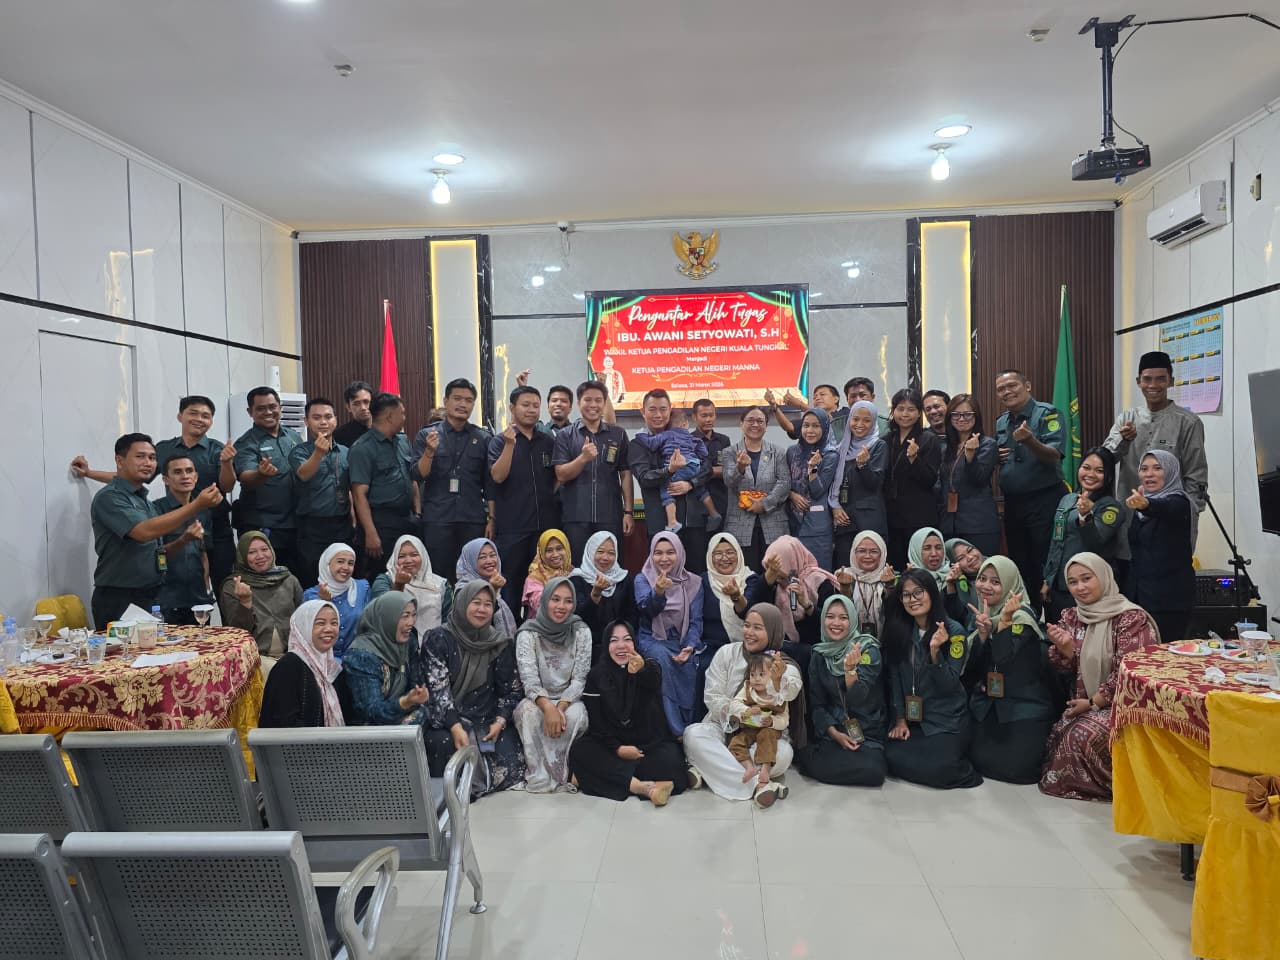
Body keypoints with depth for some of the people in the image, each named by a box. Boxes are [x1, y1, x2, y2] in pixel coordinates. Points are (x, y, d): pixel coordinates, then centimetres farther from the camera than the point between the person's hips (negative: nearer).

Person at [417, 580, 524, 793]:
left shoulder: (500, 643, 4)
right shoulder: (438, 638, -5)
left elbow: (512, 689, 5)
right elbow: (437, 688, -13)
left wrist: (500, 722, -13)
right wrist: (455, 727, -25)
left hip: (486, 720, 3)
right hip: (444, 721, -2)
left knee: (511, 766, -18)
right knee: (444, 743, -34)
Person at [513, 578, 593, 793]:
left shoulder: (581, 632, -5)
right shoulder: (528, 633, -9)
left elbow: (579, 679, -9)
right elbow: (529, 679, -20)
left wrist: (561, 707, -27)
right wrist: (548, 707, -38)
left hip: (569, 700, 1)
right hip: (537, 701, 0)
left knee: (575, 715, -32)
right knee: (528, 712, -34)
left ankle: (554, 772, -15)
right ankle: (539, 775, -22)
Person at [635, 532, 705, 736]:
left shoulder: (693, 582, 6)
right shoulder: (643, 578, 2)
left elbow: (695, 621, 1)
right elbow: (646, 610, -16)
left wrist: (690, 647, -18)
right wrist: (658, 592, -38)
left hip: (682, 641, 1)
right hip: (651, 640, -1)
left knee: (689, 664, -33)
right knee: (663, 656, -35)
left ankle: (690, 727, -20)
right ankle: (676, 732, -33)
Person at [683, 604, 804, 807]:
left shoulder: (786, 667, -1)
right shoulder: (727, 653, 1)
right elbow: (713, 697, -6)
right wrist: (740, 714, -22)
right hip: (724, 728, 1)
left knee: (783, 752, -33)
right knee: (693, 734, -31)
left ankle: (707, 771, -27)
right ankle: (756, 785, -37)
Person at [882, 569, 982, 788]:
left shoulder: (954, 631, -9)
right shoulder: (899, 630, 1)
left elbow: (949, 684, -14)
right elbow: (895, 677, 5)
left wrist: (935, 650, -28)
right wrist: (900, 719, -2)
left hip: (947, 720, -4)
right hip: (911, 717, 4)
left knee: (936, 768, -26)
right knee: (893, 759, -19)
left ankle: (963, 771, 9)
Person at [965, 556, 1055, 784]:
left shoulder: (1021, 616, -12)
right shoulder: (981, 613, 8)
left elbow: (1003, 659, -24)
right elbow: (976, 663, -1)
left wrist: (1005, 620, -30)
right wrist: (982, 632, -17)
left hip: (1025, 706, -5)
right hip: (988, 703, 5)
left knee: (1016, 768, -15)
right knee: (979, 761, -9)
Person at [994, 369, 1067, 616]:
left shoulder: (1048, 414, -7)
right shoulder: (1001, 423, 13)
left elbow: (1054, 457, -19)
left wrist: (1030, 440, -36)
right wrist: (995, 456, 2)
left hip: (1044, 501, -7)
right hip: (1012, 503, 7)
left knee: (1046, 568, -6)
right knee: (1020, 568, 13)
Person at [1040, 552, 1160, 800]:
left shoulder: (1131, 618, -12)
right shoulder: (1070, 617, 7)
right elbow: (1068, 670, 6)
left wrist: (1093, 702, -13)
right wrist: (1064, 647, -17)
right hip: (1083, 703, 6)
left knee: (1083, 734, -26)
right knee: (1059, 732, -17)